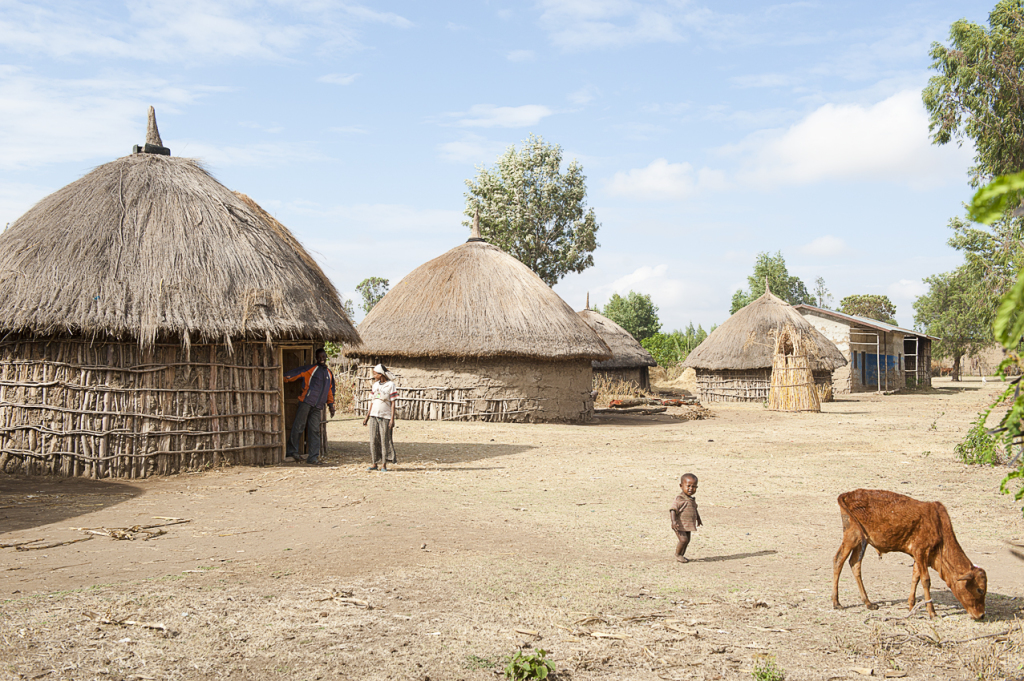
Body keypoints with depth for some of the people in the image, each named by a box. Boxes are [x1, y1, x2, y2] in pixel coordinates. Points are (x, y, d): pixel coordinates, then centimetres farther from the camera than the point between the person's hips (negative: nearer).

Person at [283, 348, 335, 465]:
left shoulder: (329, 373, 20)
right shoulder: (311, 369, 3)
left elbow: (330, 390, 26)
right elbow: (296, 373, -1)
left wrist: (331, 404, 19)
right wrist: (285, 379, -12)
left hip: (318, 407, 5)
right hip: (306, 402, -5)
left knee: (314, 430, 2)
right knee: (298, 426, -4)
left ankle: (313, 457, 2)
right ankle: (292, 451, 7)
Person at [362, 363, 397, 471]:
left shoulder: (390, 385, -3)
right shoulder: (375, 385, 13)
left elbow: (392, 403, -4)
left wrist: (392, 419, -10)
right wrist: (367, 417, 15)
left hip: (385, 417, -5)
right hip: (374, 416, 5)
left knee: (385, 440, -2)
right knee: (373, 440, 3)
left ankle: (384, 465, 4)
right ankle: (374, 464, 10)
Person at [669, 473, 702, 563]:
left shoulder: (691, 499, 11)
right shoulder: (680, 499, -17)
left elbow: (694, 509, 29)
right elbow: (673, 510, -22)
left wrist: (698, 518, 38)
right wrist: (673, 521, -34)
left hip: (688, 525, 9)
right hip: (680, 525, -9)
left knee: (687, 540, 14)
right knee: (683, 539, -15)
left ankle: (682, 555, 29)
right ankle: (678, 555, 4)